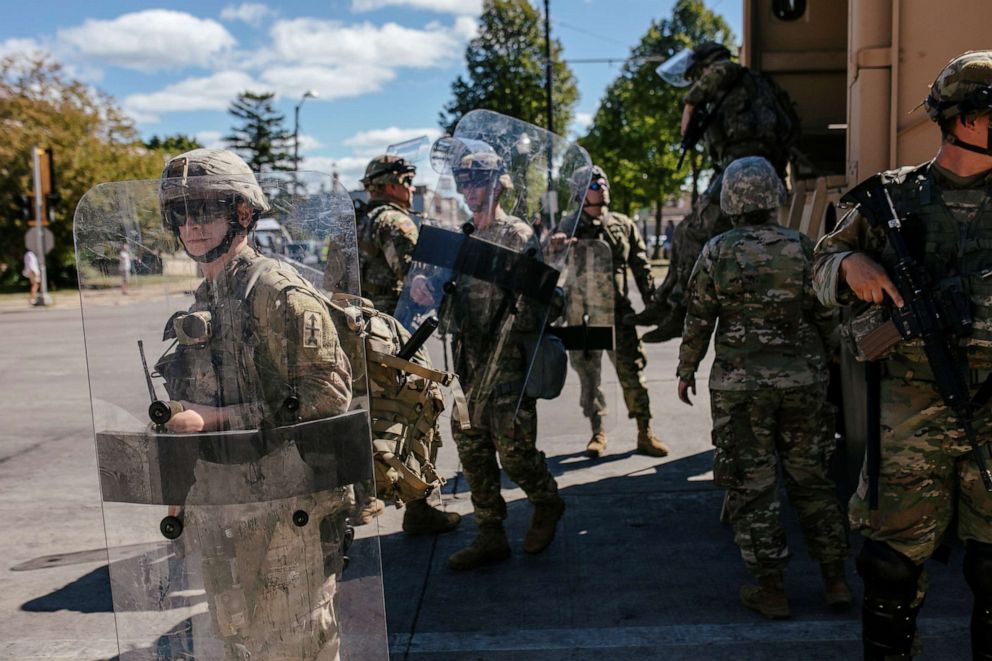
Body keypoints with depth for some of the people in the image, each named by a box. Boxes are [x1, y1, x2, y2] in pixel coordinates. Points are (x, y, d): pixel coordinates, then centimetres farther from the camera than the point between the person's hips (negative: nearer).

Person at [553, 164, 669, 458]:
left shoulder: (624, 225, 9)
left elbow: (642, 268, 10)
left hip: (618, 312, 1)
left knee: (632, 373, 0)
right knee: (589, 376, 7)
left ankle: (645, 434, 10)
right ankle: (598, 433, 20)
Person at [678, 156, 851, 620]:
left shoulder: (717, 253, -6)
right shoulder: (802, 248, 0)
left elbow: (698, 321, -2)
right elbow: (826, 316, 5)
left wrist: (686, 371, 10)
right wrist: (824, 365, 20)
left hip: (740, 384, -3)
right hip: (803, 379, 3)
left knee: (751, 483, 5)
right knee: (810, 477, 15)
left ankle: (771, 590, 11)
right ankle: (835, 580, 22)